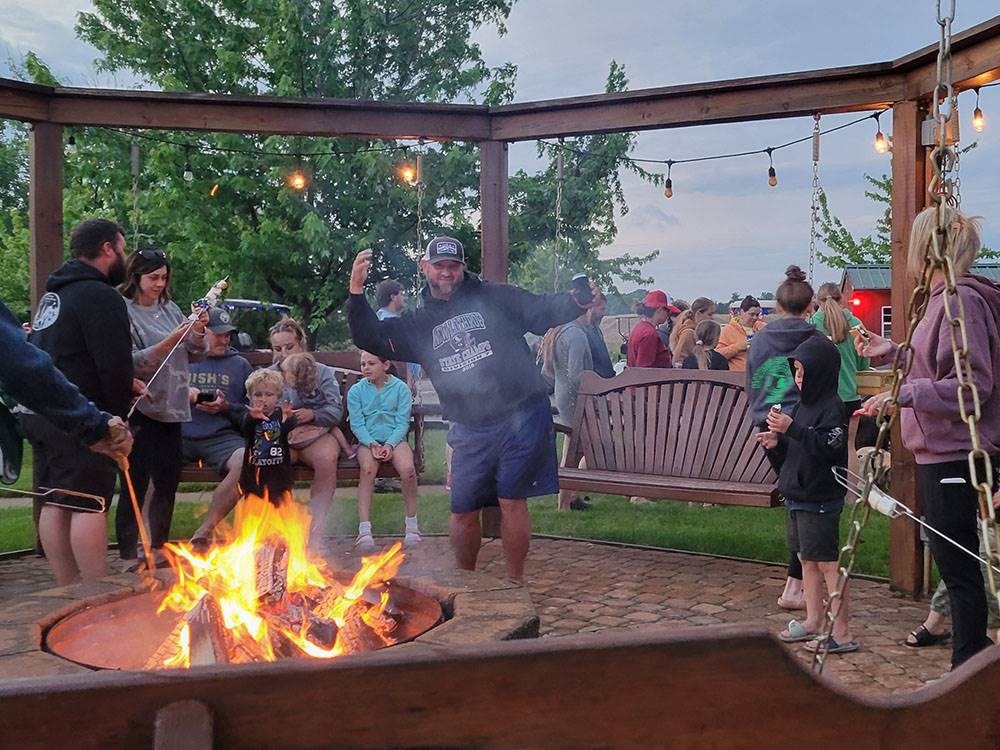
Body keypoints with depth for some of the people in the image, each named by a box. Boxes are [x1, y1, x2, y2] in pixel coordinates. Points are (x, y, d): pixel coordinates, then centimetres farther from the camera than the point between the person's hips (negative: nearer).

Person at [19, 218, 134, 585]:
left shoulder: (51, 294, 19)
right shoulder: (100, 296, -13)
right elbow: (114, 366, -18)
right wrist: (119, 414, -6)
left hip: (39, 413, 9)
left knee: (55, 504, 10)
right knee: (89, 505, -6)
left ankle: (69, 591, 17)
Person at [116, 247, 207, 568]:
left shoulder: (170, 308, 11)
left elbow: (193, 355, 15)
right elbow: (130, 362, -16)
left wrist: (197, 332, -4)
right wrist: (169, 341, -23)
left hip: (171, 408, 7)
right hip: (140, 411, -7)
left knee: (168, 482, 14)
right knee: (136, 486, -2)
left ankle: (158, 550, 27)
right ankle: (128, 557, 7)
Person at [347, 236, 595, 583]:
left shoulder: (494, 298, 4)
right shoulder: (418, 323, 13)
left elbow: (545, 310, 0)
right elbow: (371, 339, 4)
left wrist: (576, 303, -21)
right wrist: (357, 292, -9)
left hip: (521, 416, -3)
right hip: (471, 430, 3)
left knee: (512, 500, 0)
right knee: (463, 510, 9)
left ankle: (515, 581, 16)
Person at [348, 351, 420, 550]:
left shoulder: (400, 388, 4)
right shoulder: (356, 391, 6)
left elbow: (402, 423, -1)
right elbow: (357, 424, 0)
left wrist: (390, 444, -16)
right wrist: (372, 444, -16)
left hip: (395, 439, 0)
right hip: (368, 441, 0)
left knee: (407, 469, -29)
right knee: (368, 468, -32)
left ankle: (412, 525, -12)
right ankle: (364, 529, -33)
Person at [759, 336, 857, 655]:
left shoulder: (833, 407, -13)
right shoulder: (803, 404, 13)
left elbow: (827, 447, -26)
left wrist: (791, 428, -30)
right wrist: (776, 443, 1)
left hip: (821, 499, -9)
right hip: (797, 495, 9)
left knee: (828, 563, -4)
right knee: (807, 559, 16)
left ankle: (841, 633, 3)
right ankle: (813, 622, 27)